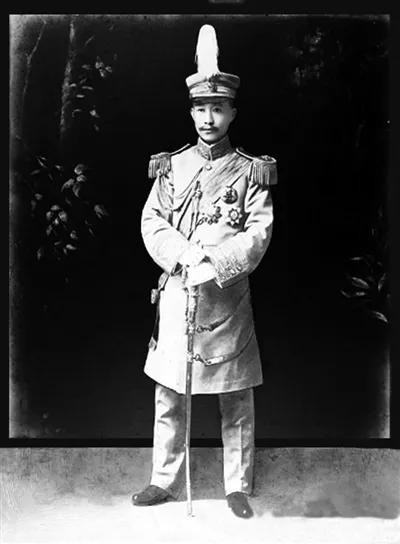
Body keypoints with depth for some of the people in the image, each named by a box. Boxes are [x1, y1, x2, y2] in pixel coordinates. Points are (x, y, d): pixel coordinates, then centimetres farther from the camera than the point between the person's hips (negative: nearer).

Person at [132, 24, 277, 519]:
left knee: (236, 402, 8)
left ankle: (238, 488, 24)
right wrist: (185, 256, -16)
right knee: (168, 397, 10)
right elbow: (151, 223, 2)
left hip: (228, 297, -2)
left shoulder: (251, 171, 1)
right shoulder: (170, 167, 8)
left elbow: (258, 234, -7)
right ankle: (164, 481, 27)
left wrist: (213, 265, -21)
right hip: (175, 291, 2)